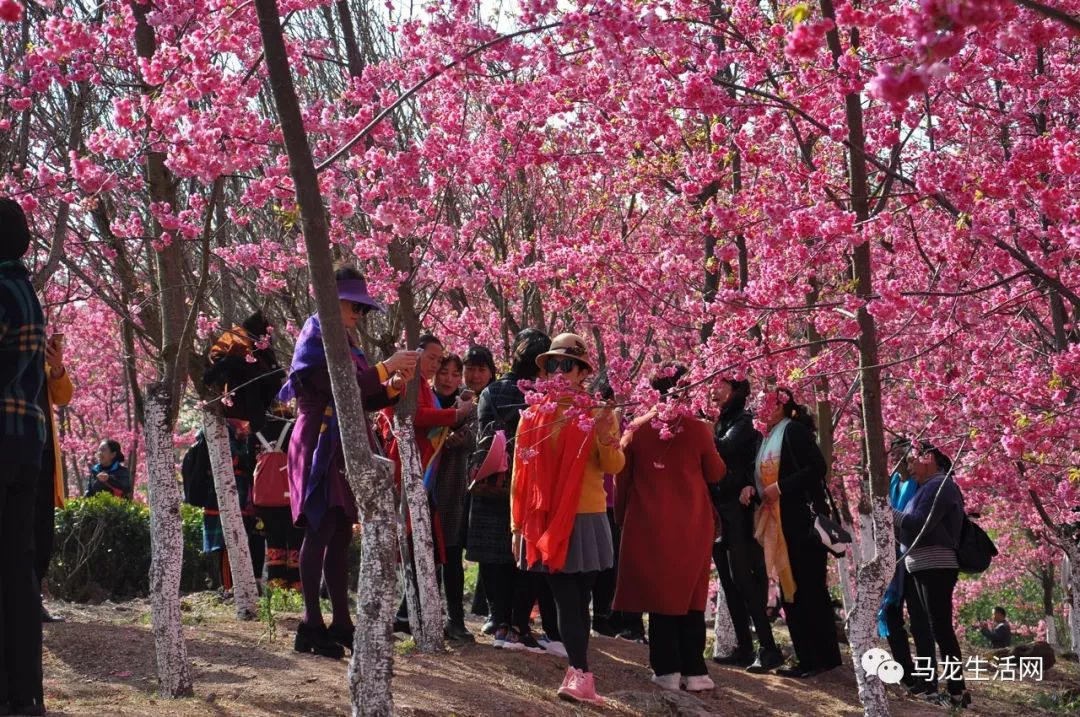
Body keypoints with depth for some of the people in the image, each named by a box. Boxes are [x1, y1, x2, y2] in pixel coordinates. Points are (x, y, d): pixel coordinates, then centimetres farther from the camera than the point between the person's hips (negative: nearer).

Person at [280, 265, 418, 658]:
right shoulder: (315, 339, -6)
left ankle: (341, 623, 10)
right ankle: (312, 624, -6)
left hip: (345, 449, 8)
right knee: (320, 533, -8)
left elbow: (361, 399, 17)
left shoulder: (347, 344, 17)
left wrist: (392, 388, 0)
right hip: (321, 446, -8)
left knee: (340, 536, 7)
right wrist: (386, 366, -20)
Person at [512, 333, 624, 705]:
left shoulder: (599, 414, 2)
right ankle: (582, 675, -4)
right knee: (567, 600, -3)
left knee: (579, 600, 0)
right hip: (546, 521, 1)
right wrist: (517, 525, 6)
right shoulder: (532, 416, 7)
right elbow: (520, 474, 9)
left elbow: (614, 467, -5)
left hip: (585, 519, -1)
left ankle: (577, 672, 6)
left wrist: (605, 438, -24)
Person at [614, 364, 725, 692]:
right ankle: (694, 670, 9)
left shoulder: (637, 429, -4)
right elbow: (715, 474, 4)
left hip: (649, 523, 1)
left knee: (659, 593, 8)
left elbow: (622, 478, 4)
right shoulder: (698, 429, -8)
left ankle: (667, 669, 6)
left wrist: (622, 516, 18)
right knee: (691, 595, 9)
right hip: (691, 525, 0)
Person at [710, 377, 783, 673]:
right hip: (719, 508, 8)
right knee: (729, 579, 7)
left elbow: (725, 448, -20)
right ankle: (743, 647, 11)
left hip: (737, 509, -8)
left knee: (743, 576, -13)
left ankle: (768, 648, -12)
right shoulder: (720, 422, 19)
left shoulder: (744, 421, -5)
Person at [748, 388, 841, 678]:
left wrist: (780, 487, -19)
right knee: (790, 589, 7)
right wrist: (753, 488, 2)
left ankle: (824, 658, -3)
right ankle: (807, 657, 10)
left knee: (808, 588, -7)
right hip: (780, 523, 9)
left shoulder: (793, 430, -8)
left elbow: (818, 467, -18)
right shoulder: (770, 438, 19)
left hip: (802, 520, -9)